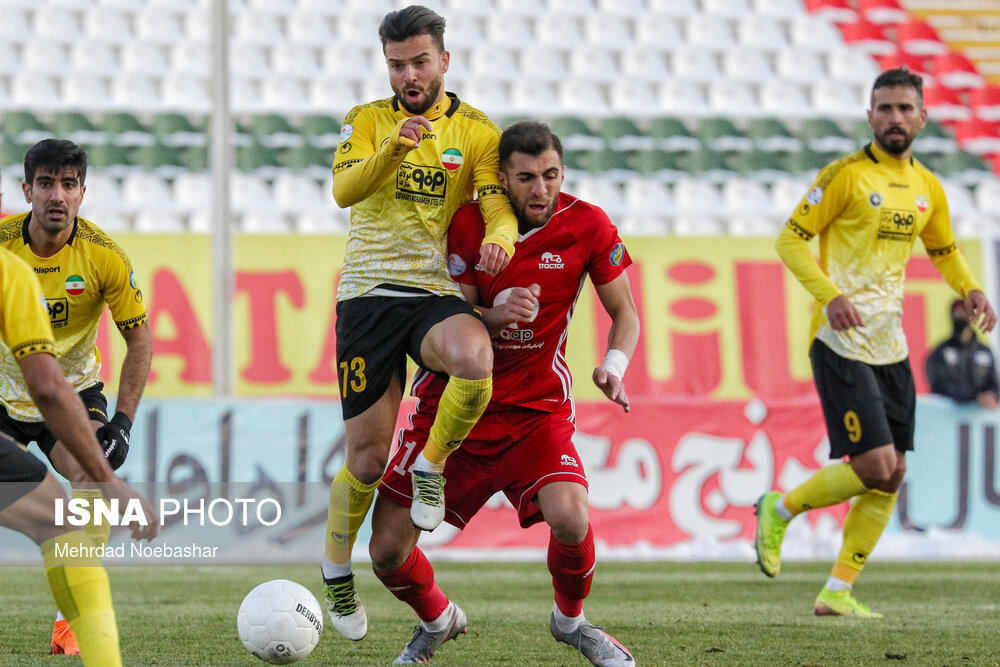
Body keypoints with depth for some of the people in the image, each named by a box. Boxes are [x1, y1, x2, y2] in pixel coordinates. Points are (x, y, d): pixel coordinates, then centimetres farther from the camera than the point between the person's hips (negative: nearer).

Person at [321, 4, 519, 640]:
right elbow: (345, 190, -11)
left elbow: (497, 202, -5)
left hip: (439, 294, 0)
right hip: (369, 294, 0)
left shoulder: (477, 131, 7)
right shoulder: (366, 121, 6)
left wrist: (500, 236, -29)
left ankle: (432, 466, -9)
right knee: (369, 457, -1)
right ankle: (336, 568, 24)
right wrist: (394, 147, -30)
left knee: (474, 357, -36)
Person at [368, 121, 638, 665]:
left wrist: (613, 365, -19)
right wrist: (496, 315, -31)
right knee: (387, 551, -5)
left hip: (537, 407, -1)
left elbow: (624, 313, 2)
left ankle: (570, 620, 5)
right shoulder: (468, 223, -10)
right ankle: (436, 621, 30)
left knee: (569, 519, -28)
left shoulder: (587, 226, -9)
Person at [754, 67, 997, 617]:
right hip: (842, 343, -7)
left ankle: (837, 592, 11)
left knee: (892, 476, 3)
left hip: (891, 345, 7)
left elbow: (944, 251, 27)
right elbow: (790, 239, -8)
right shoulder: (846, 175, -8)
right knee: (874, 467, -15)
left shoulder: (926, 187, 12)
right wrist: (830, 294, -22)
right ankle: (779, 510, 9)